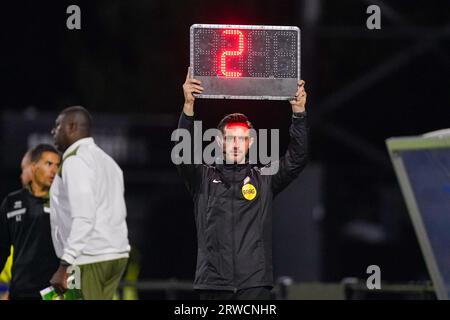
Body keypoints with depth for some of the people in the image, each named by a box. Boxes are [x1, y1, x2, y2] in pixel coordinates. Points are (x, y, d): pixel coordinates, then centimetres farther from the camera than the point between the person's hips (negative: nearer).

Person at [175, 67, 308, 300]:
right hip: (214, 281, 0)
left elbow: (296, 159, 0)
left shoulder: (264, 180, 11)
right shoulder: (204, 178, 8)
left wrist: (299, 113, -13)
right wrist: (188, 106, -22)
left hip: (255, 283, 0)